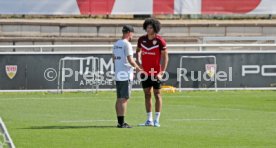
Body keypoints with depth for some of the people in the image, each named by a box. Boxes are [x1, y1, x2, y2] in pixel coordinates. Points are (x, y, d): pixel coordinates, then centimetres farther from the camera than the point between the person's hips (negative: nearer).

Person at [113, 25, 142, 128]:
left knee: (119, 99, 11)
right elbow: (130, 60, -19)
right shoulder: (127, 44, -13)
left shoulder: (116, 44, 13)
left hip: (118, 76, 9)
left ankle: (120, 122, 14)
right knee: (124, 99, -8)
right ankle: (122, 123, -10)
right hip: (126, 76, -9)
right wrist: (138, 68, -2)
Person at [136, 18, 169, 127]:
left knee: (157, 94, -1)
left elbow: (165, 56, -9)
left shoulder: (159, 41, -9)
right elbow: (138, 51, 23)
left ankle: (157, 120, 1)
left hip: (155, 72, -5)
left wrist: (162, 72, -16)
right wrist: (138, 62, 7)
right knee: (147, 94, 8)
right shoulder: (142, 39, 4)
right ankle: (149, 120, 14)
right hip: (145, 72, 5)